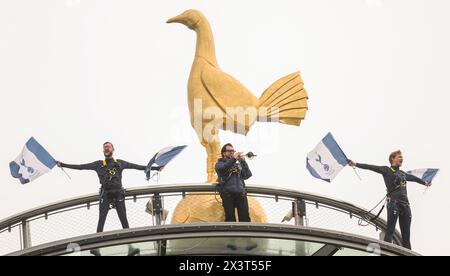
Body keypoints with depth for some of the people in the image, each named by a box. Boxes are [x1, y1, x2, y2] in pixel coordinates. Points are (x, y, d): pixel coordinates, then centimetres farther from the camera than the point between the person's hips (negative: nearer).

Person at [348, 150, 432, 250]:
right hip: (393, 203, -6)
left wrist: (425, 183, 60)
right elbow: (371, 167, -4)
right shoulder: (386, 170, 7)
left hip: (405, 204, 6)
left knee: (406, 234, 4)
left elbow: (414, 178, 43)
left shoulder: (403, 173, 24)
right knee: (390, 231, -15)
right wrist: (356, 164, -15)